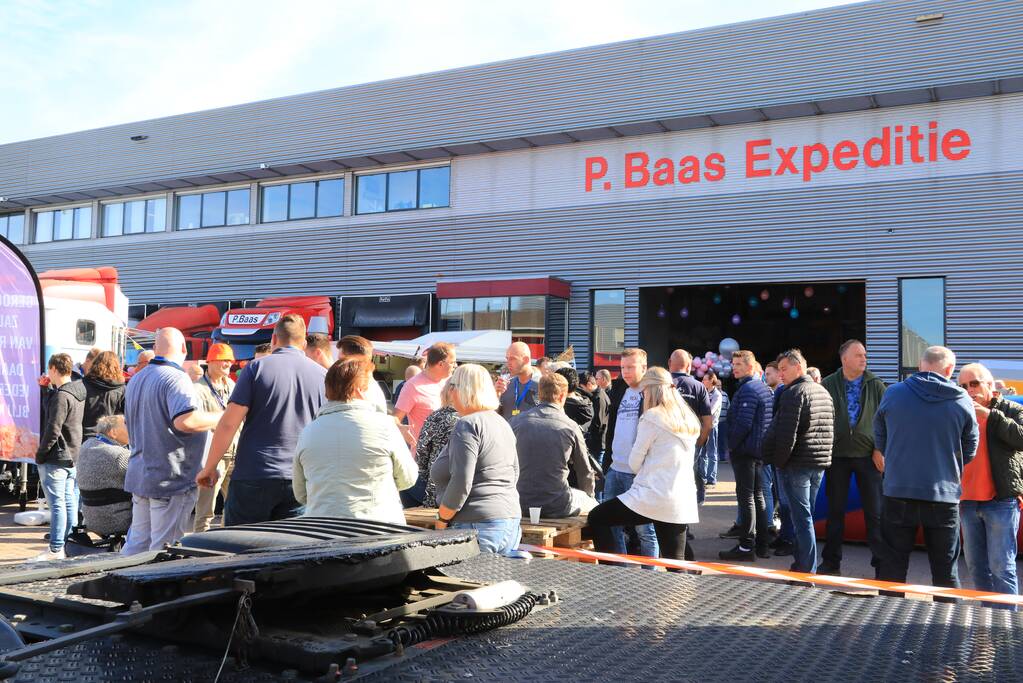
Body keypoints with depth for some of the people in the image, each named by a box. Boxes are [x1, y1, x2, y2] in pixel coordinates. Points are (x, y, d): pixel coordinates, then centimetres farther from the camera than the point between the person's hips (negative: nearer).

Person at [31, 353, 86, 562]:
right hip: (73, 457, 9)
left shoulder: (60, 396, -17)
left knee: (57, 504, -5)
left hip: (56, 458, -9)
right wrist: (51, 387, 14)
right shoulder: (78, 392, 10)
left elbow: (53, 430, -20)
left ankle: (55, 550, -1)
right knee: (69, 502, 12)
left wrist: (40, 454, -9)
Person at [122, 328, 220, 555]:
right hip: (171, 479, -9)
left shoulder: (136, 380, 14)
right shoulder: (176, 378, -17)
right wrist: (222, 417, -20)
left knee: (136, 543, 18)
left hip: (139, 475, 9)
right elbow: (185, 420, -32)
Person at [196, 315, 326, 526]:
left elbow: (229, 424, -7)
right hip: (300, 483, 3)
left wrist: (209, 467, 2)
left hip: (253, 475, -3)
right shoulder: (323, 375, 6)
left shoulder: (257, 368, -3)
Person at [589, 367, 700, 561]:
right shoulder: (689, 419, 12)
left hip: (653, 497, -7)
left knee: (596, 518, 6)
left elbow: (634, 463, -2)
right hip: (683, 502, 7)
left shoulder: (652, 417, -8)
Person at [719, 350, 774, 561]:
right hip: (760, 451, 10)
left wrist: (731, 446, -13)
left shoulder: (747, 389, -16)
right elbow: (769, 421, 18)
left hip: (744, 451, -10)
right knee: (757, 496, 14)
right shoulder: (764, 388, 14)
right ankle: (761, 545, 20)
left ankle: (746, 547, -4)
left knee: (746, 497, -7)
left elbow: (743, 424, -23)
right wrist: (763, 444, 18)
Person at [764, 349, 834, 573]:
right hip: (820, 464, 8)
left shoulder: (794, 393, -14)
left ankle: (806, 570, -1)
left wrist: (779, 462, -11)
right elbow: (831, 430, 16)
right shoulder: (824, 392, 13)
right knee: (804, 515, 16)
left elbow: (787, 434, -20)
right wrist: (824, 456, 17)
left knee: (801, 517, -4)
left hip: (796, 465, -8)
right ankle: (802, 564, 22)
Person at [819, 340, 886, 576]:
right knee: (835, 510, 9)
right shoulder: (828, 385, 1)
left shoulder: (876, 385, 2)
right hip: (837, 455, 1)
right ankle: (831, 562, 19)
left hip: (868, 455, 0)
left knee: (875, 511, 3)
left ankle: (881, 561, 12)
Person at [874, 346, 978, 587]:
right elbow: (969, 451, 7)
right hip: (945, 497, 0)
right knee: (946, 570, 11)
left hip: (898, 494, 0)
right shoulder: (963, 401, -4)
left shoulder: (893, 393, -4)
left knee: (892, 565, 9)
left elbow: (879, 438, 10)